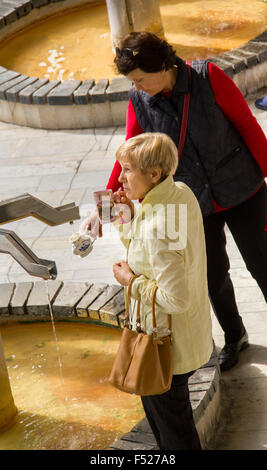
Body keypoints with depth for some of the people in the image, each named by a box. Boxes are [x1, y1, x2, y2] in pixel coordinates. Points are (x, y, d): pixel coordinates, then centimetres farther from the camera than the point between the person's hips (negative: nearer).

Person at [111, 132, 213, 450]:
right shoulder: (181, 193, -5)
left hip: (168, 346, -10)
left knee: (171, 422, 12)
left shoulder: (158, 228, -34)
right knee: (154, 403, 30)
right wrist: (128, 216, -5)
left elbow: (176, 299, -32)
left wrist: (132, 282, -20)